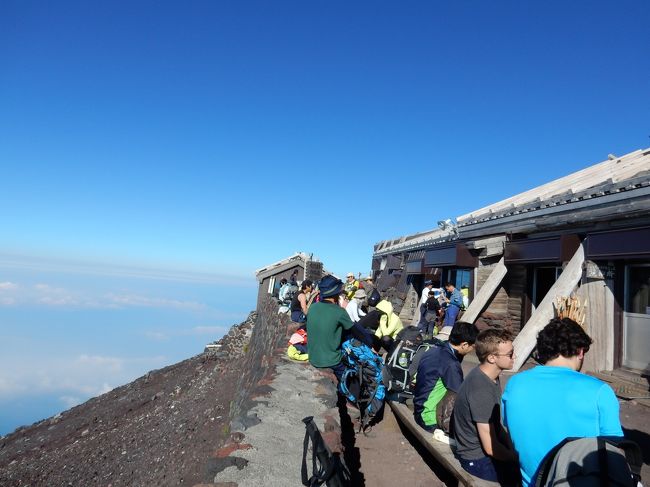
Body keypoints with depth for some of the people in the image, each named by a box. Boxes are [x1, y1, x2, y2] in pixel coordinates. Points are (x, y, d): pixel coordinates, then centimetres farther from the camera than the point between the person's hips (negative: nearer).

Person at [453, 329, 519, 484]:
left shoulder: (490, 376, -2)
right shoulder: (481, 390, -30)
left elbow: (495, 422, 8)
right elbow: (490, 448, -23)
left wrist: (512, 446, -4)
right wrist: (517, 459, -9)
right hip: (478, 459, -8)